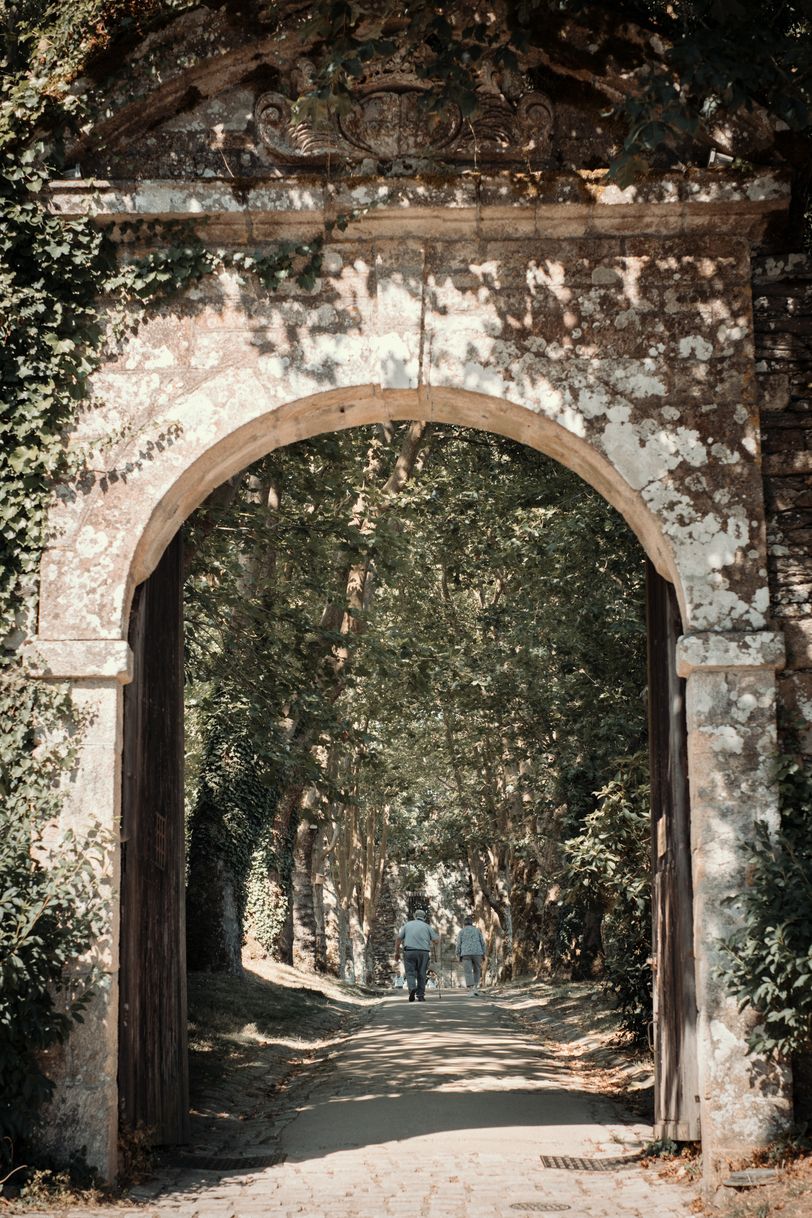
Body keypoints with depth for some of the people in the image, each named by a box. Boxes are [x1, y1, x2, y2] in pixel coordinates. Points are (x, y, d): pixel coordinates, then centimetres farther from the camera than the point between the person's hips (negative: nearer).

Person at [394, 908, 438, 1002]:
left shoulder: (407, 925, 15)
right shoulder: (426, 926, 12)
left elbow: (398, 939, 7)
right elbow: (435, 940, 6)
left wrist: (397, 952, 11)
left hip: (409, 951, 0)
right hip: (424, 952, 0)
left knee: (410, 973, 2)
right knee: (421, 974, 7)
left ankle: (412, 988, -24)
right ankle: (420, 995, 5)